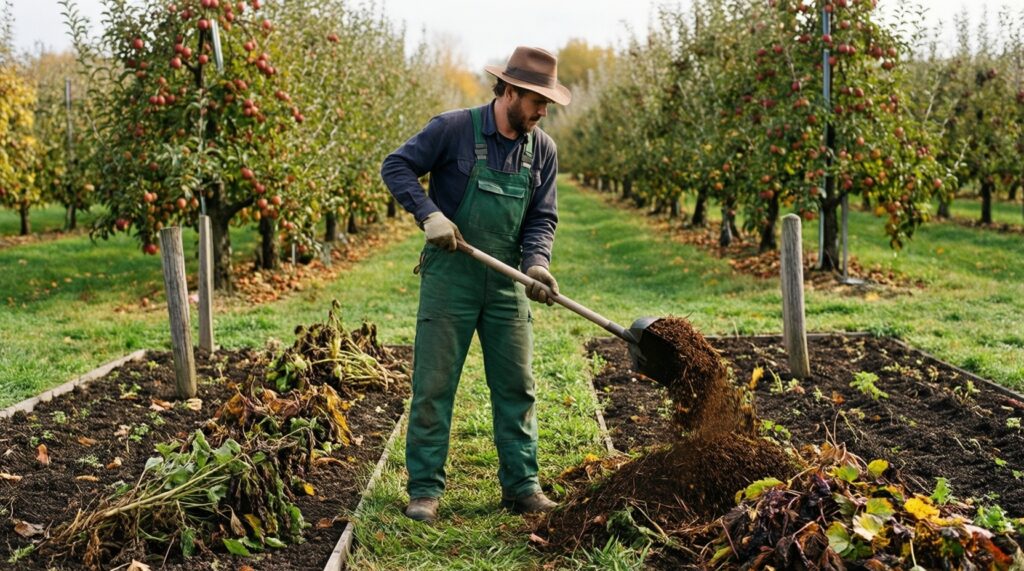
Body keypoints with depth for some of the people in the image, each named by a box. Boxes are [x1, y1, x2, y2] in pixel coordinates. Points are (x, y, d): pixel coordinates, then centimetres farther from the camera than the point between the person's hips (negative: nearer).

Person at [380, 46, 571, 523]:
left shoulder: (542, 149, 5)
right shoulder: (454, 128, -9)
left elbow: (542, 217, 5)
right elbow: (396, 167, -6)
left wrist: (536, 261, -14)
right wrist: (429, 213, -20)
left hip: (506, 283, 5)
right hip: (450, 275, -4)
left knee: (516, 386, 7)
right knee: (434, 385, 0)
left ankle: (522, 486, 18)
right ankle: (424, 489, 8)